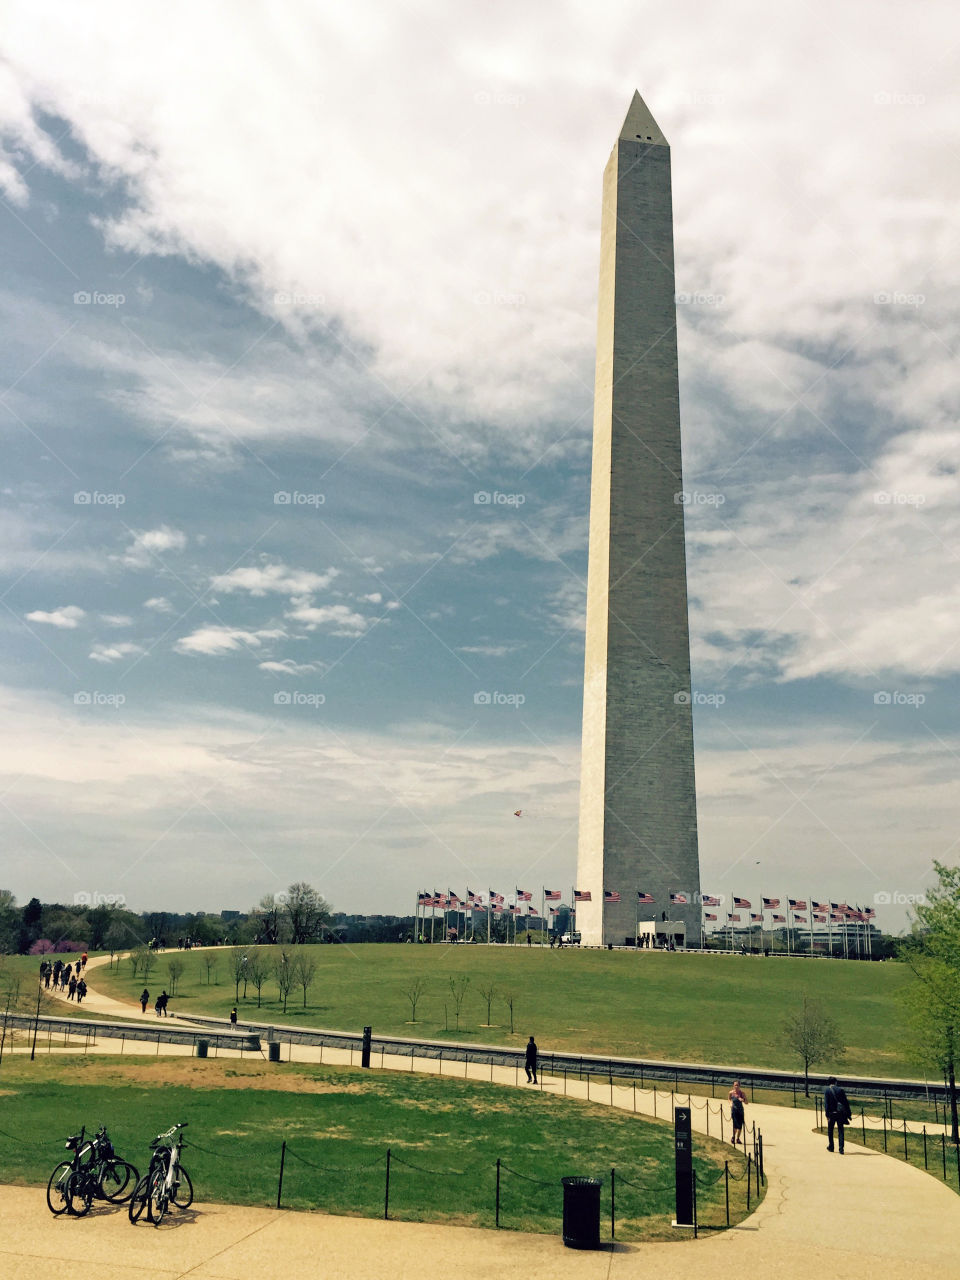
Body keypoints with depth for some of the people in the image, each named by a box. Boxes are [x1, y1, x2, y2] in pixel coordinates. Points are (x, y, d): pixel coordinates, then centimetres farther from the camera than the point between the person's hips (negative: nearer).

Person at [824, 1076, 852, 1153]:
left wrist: (827, 1114, -13)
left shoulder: (826, 1090, -4)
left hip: (831, 1113, -1)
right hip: (840, 1113, 1)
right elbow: (846, 1102, 1)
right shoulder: (840, 1090, 0)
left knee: (830, 1130, 16)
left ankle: (831, 1147, 24)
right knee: (840, 1130, 5)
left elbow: (826, 1103, -12)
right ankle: (841, 1148, -4)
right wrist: (849, 1114, 6)